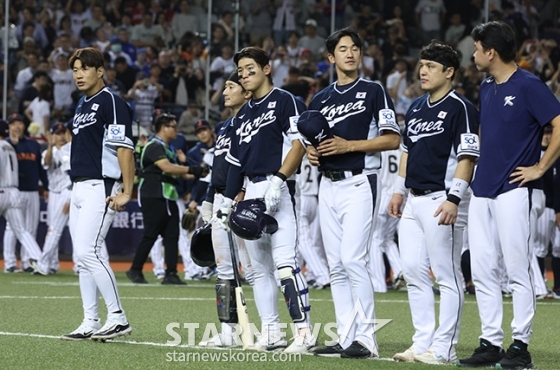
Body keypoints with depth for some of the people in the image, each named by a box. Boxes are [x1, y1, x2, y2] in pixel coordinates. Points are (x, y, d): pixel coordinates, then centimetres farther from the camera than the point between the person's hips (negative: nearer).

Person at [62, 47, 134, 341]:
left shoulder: (111, 102, -10)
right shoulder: (82, 105, 18)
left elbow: (124, 148, -16)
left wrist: (126, 192, -22)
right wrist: (73, 194, 20)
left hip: (100, 188, -9)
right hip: (80, 189, 9)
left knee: (88, 251, -17)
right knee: (83, 257, 8)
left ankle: (118, 318, -13)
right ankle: (91, 323, 11)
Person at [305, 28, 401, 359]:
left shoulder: (374, 91, 0)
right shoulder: (320, 100, 17)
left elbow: (393, 139, -7)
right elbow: (311, 142, 24)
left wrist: (349, 145, -15)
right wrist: (312, 153, 0)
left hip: (359, 183, -6)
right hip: (328, 185, 6)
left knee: (353, 259, -16)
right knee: (336, 266, 5)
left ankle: (366, 338, -13)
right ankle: (346, 338, 9)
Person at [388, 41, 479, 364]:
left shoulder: (460, 108, -8)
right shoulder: (416, 108, 17)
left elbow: (467, 156, -14)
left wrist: (454, 198, -21)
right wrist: (399, 190, 19)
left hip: (441, 200, -9)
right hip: (414, 201, 9)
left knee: (447, 275, -5)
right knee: (414, 272, 8)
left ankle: (444, 348, -2)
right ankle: (423, 343, 13)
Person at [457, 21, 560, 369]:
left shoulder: (528, 85, -9)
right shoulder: (487, 88, 16)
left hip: (513, 190, -8)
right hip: (482, 190, 8)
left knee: (518, 269, -5)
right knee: (482, 271, 6)